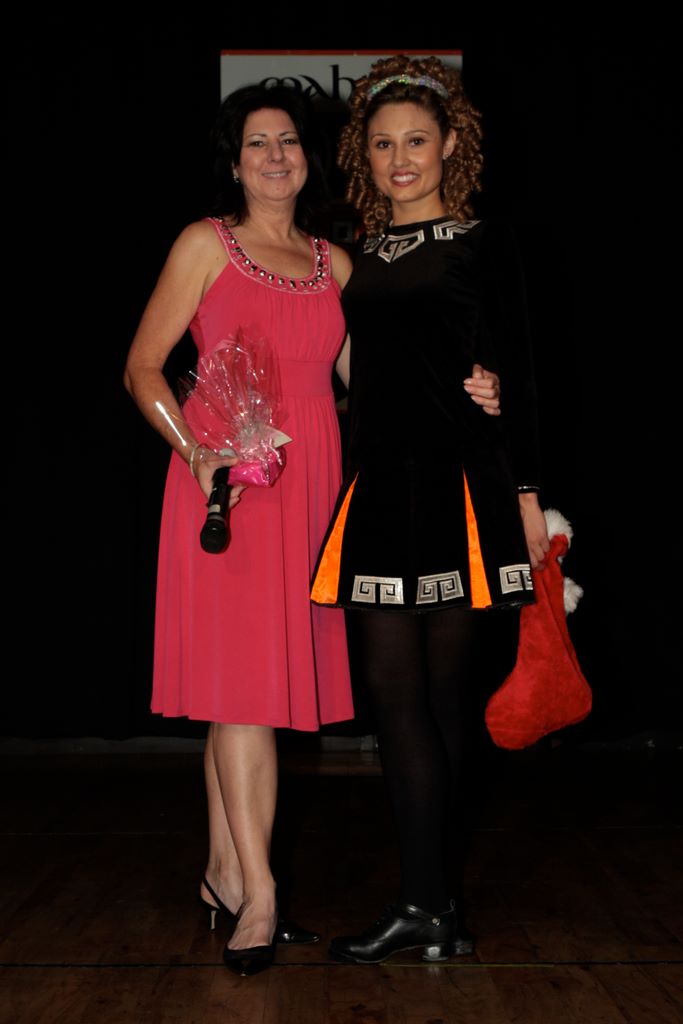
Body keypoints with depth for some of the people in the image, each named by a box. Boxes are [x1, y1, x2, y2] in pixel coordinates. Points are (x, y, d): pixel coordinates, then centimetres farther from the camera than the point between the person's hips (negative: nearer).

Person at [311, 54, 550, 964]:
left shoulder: (483, 243, 4)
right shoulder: (362, 257, 16)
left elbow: (515, 374, 2)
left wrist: (527, 491, -4)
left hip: (464, 481, -4)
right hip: (381, 484, 4)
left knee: (447, 688, 1)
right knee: (394, 685, -2)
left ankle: (432, 900, 9)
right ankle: (433, 901, 7)